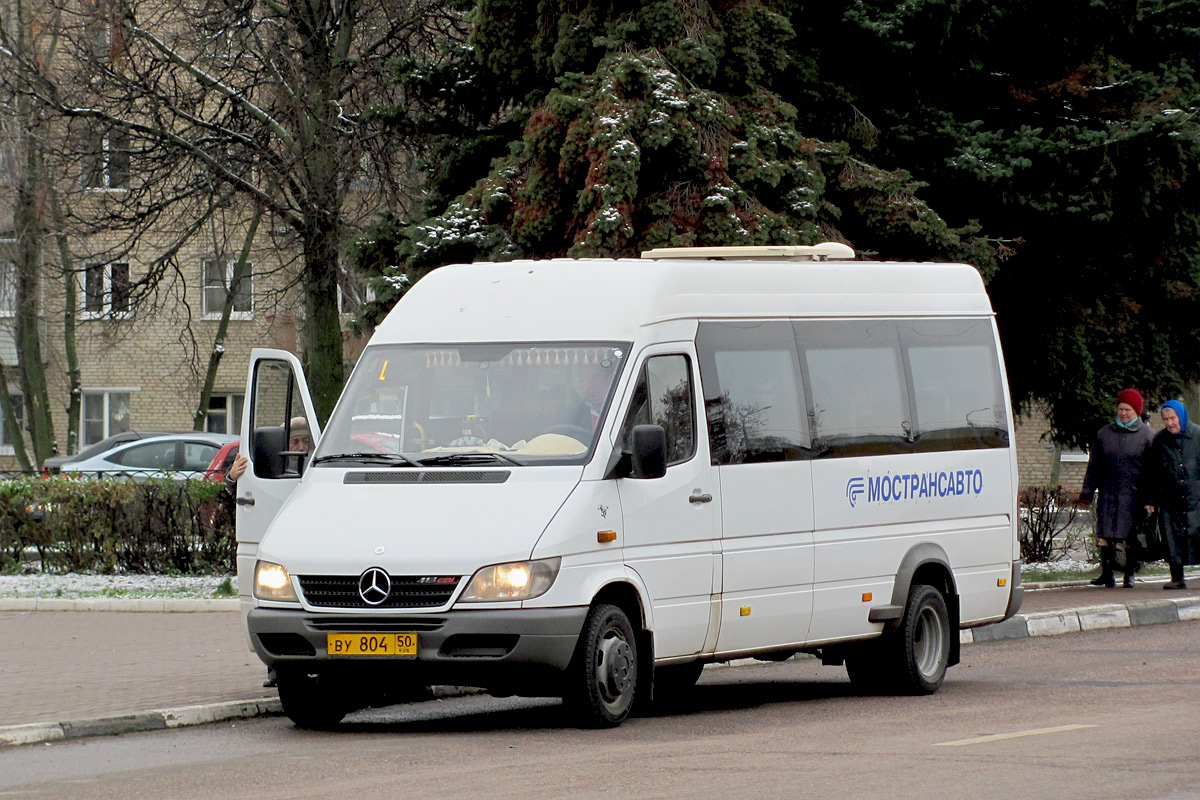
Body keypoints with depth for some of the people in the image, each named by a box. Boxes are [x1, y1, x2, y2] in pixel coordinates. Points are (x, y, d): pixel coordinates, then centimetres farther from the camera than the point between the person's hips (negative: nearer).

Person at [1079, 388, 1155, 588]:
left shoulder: (1147, 435, 3)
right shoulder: (1104, 433, 13)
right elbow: (1094, 465, 18)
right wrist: (1087, 491, 14)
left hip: (1134, 495, -3)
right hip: (1108, 492, 3)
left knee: (1131, 538, -1)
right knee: (1105, 534, -5)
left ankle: (1129, 575, 9)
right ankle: (1107, 574, -2)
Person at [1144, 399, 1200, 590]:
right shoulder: (1159, 440, 9)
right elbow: (1153, 474, 14)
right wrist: (1151, 500, 10)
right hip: (1170, 498, 2)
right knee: (1173, 538, 1)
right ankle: (1177, 578, 7)